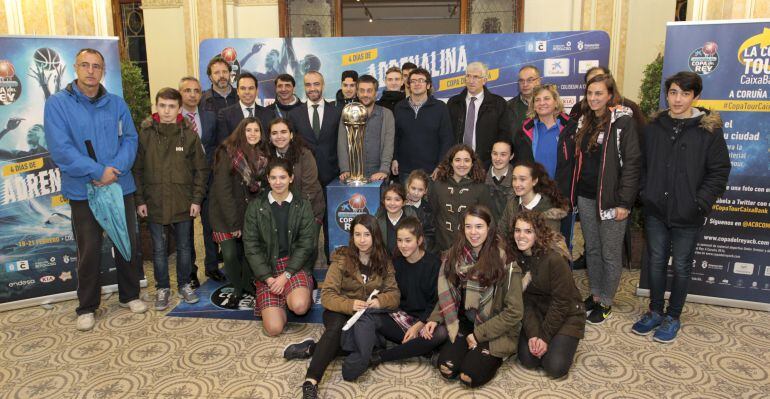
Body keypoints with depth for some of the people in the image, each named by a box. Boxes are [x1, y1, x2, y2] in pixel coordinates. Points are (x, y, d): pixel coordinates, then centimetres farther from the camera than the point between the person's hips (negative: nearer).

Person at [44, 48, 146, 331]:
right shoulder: (57, 104, -5)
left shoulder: (117, 104, 5)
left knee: (128, 243, 12)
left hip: (120, 187, 3)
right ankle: (86, 307, 23)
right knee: (89, 250, 6)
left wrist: (115, 168, -17)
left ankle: (129, 295, 30)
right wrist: (98, 172, -19)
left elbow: (130, 139, 0)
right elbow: (60, 149, -14)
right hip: (83, 191, -3)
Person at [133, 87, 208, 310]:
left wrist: (197, 199, -4)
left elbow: (201, 169, 0)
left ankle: (184, 285, 29)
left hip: (183, 203, 0)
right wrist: (140, 200, -2)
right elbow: (137, 169, 1)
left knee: (184, 246, 12)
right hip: (154, 203, 0)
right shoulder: (145, 134, -3)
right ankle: (162, 288, 25)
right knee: (159, 248, 10)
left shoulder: (189, 134, -3)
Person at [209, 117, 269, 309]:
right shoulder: (228, 152, -10)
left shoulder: (261, 156, 5)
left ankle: (247, 291, 14)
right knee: (230, 254, -10)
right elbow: (222, 188, -15)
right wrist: (234, 222, -17)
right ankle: (238, 290, 13)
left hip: (249, 211, 3)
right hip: (226, 212, -3)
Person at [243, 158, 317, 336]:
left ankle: (290, 296, 5)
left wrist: (286, 275, -12)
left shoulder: (303, 206, 4)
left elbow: (307, 244, -2)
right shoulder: (255, 207, 5)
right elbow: (251, 246, 1)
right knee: (274, 328, -14)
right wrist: (268, 278, -10)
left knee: (300, 306, -31)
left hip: (296, 266, -1)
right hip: (266, 269, 1)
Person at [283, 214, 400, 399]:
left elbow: (394, 294, 0)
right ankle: (311, 381, -41)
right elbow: (327, 296, -13)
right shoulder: (342, 259, -7)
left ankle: (313, 348, -21)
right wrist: (349, 304, -32)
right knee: (338, 325, -38)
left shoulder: (384, 261, 1)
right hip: (341, 312, -3)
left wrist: (380, 301, -23)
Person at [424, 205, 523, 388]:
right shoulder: (455, 255, -4)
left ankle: (495, 355, 10)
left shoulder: (504, 262, -18)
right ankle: (471, 348, 13)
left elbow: (514, 311, -15)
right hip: (465, 323, 4)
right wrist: (435, 319, -10)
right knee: (447, 370, -16)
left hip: (496, 331, -4)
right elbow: (447, 293, 6)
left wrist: (479, 334, -16)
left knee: (470, 376, -20)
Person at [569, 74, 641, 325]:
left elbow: (632, 163, -13)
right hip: (585, 196, 6)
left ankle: (606, 302, 18)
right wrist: (574, 193, 10)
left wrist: (624, 202, -16)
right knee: (592, 249, 15)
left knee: (610, 253, 4)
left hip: (610, 198, -6)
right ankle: (595, 295, 29)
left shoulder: (623, 122, -10)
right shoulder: (584, 121, 11)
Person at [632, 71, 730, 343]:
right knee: (655, 262, 13)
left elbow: (719, 173, -6)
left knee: (681, 266, 10)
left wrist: (700, 204, -13)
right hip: (655, 211, 3)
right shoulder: (654, 127, 4)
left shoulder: (709, 130, -6)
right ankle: (655, 312, 29)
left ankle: (673, 317, 26)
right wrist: (644, 193, 3)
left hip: (687, 216, -3)